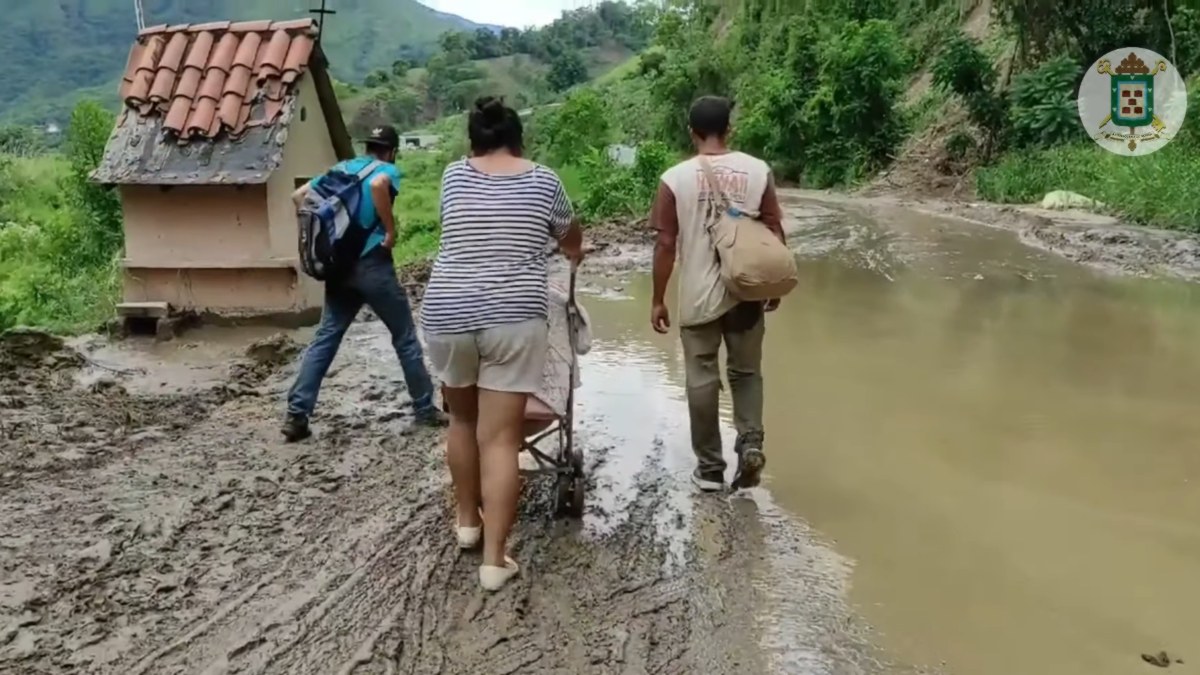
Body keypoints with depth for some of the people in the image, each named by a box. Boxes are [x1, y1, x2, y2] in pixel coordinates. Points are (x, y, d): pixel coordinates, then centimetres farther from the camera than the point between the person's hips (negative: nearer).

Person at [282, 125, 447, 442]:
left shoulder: (341, 168, 16)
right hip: (373, 265, -6)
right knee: (405, 338, 7)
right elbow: (377, 185, -27)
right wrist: (391, 230, -19)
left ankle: (296, 416, 1)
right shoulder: (387, 170, -2)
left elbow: (299, 195, 13)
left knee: (325, 338, 8)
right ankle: (426, 410, 15)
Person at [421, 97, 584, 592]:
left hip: (447, 315, 2)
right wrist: (573, 255, 46)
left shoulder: (454, 176, 8)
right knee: (500, 439, -1)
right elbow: (571, 238, 22)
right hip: (513, 319, -2)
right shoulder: (543, 181, 5)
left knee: (462, 420, 22)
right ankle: (494, 559, 0)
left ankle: (467, 521, 35)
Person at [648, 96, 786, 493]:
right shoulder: (758, 171, -3)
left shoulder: (676, 178, -8)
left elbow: (666, 244, -8)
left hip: (698, 296, -1)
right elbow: (775, 234, 0)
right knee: (746, 371, 18)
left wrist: (658, 300, 1)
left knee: (702, 379, 9)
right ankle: (750, 441, -1)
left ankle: (710, 468, 16)